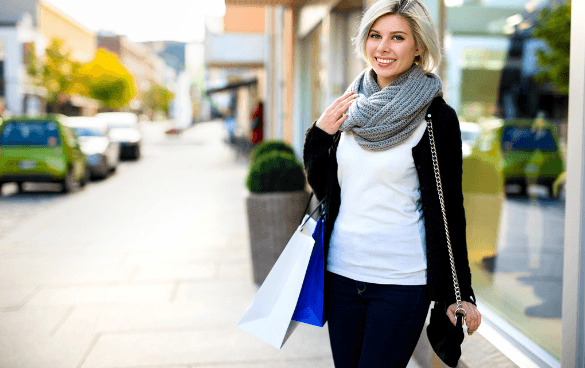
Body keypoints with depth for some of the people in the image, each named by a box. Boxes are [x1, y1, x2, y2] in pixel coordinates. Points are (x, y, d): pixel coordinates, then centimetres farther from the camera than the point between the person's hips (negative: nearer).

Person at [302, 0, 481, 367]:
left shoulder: (437, 117, -8)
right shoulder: (353, 107, 6)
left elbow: (449, 210, -5)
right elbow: (323, 188, 13)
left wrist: (461, 294, -5)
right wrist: (319, 136, -3)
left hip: (402, 282, -5)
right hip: (341, 272, 5)